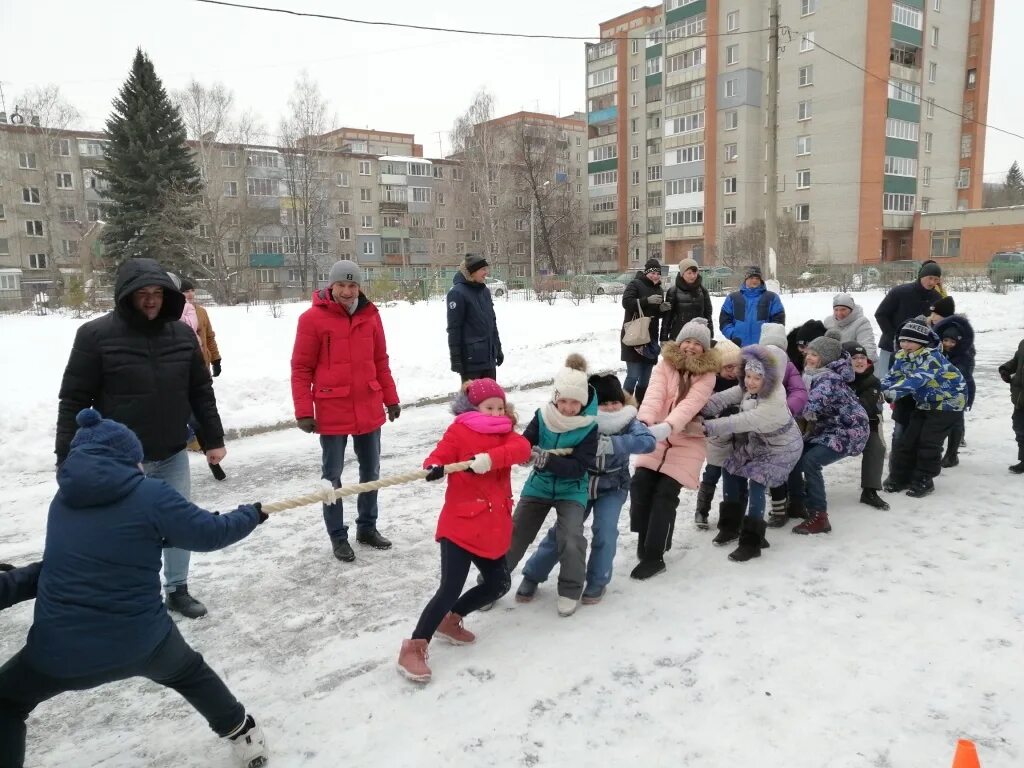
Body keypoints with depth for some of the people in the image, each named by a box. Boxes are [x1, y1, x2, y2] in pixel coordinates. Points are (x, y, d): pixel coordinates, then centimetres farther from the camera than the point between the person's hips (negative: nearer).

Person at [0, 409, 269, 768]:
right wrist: (252, 515, 9)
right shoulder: (150, 494, -11)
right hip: (141, 642, -1)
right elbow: (210, 533, -6)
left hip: (60, 651, 2)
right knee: (190, 672, 30)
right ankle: (244, 737, 38)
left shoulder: (64, 499, 6)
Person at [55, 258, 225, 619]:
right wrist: (68, 458, -10)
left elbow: (201, 392, 7)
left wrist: (213, 439, 7)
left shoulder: (182, 334, 0)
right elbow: (74, 399, -9)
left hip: (173, 455, 4)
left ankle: (178, 589, 33)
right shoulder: (96, 335, -11)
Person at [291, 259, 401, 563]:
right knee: (333, 476, 7)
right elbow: (301, 368, -8)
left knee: (371, 471, 15)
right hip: (332, 412, -4)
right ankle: (338, 536, 21)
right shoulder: (312, 318, -10)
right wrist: (304, 411, -12)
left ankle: (367, 527, 31)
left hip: (370, 409, 5)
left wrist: (391, 398, 11)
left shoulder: (370, 315, 3)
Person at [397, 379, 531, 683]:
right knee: (450, 589, -14)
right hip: (460, 525, -5)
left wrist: (490, 459, -29)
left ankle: (450, 620, 31)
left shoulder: (505, 433, 9)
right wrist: (434, 467, -35)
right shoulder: (459, 431, 1)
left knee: (499, 583, 15)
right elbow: (440, 454, -14)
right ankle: (414, 648, -4)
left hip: (493, 529, 5)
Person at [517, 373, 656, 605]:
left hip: (612, 488, 0)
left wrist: (611, 443, -50)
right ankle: (532, 576, 18)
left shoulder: (627, 423, -20)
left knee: (604, 531, -13)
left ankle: (598, 582, 10)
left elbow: (648, 442, -37)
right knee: (562, 530, 1)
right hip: (580, 485, 0)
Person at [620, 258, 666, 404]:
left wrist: (662, 308, 0)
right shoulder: (635, 284, -4)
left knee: (645, 378, 10)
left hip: (651, 338, 7)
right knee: (633, 375, -13)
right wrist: (647, 300, -26)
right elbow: (626, 302, -19)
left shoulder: (659, 290, 16)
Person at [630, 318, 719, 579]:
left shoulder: (707, 375, -8)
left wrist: (667, 426, -42)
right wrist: (644, 422, -37)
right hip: (658, 437, 3)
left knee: (665, 493, -14)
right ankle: (645, 541, 11)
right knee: (640, 484, -10)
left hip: (688, 441, -3)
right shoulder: (665, 365, 0)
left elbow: (690, 404, -24)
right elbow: (654, 395, -18)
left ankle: (654, 556, -4)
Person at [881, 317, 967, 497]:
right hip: (924, 403, 7)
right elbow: (892, 377, -2)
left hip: (947, 402, -7)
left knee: (928, 442, -7)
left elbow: (916, 380, -42)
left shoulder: (931, 357, -29)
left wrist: (890, 393, -54)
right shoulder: (902, 356, -7)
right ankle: (900, 477, 15)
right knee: (906, 440, 3)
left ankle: (923, 481, 8)